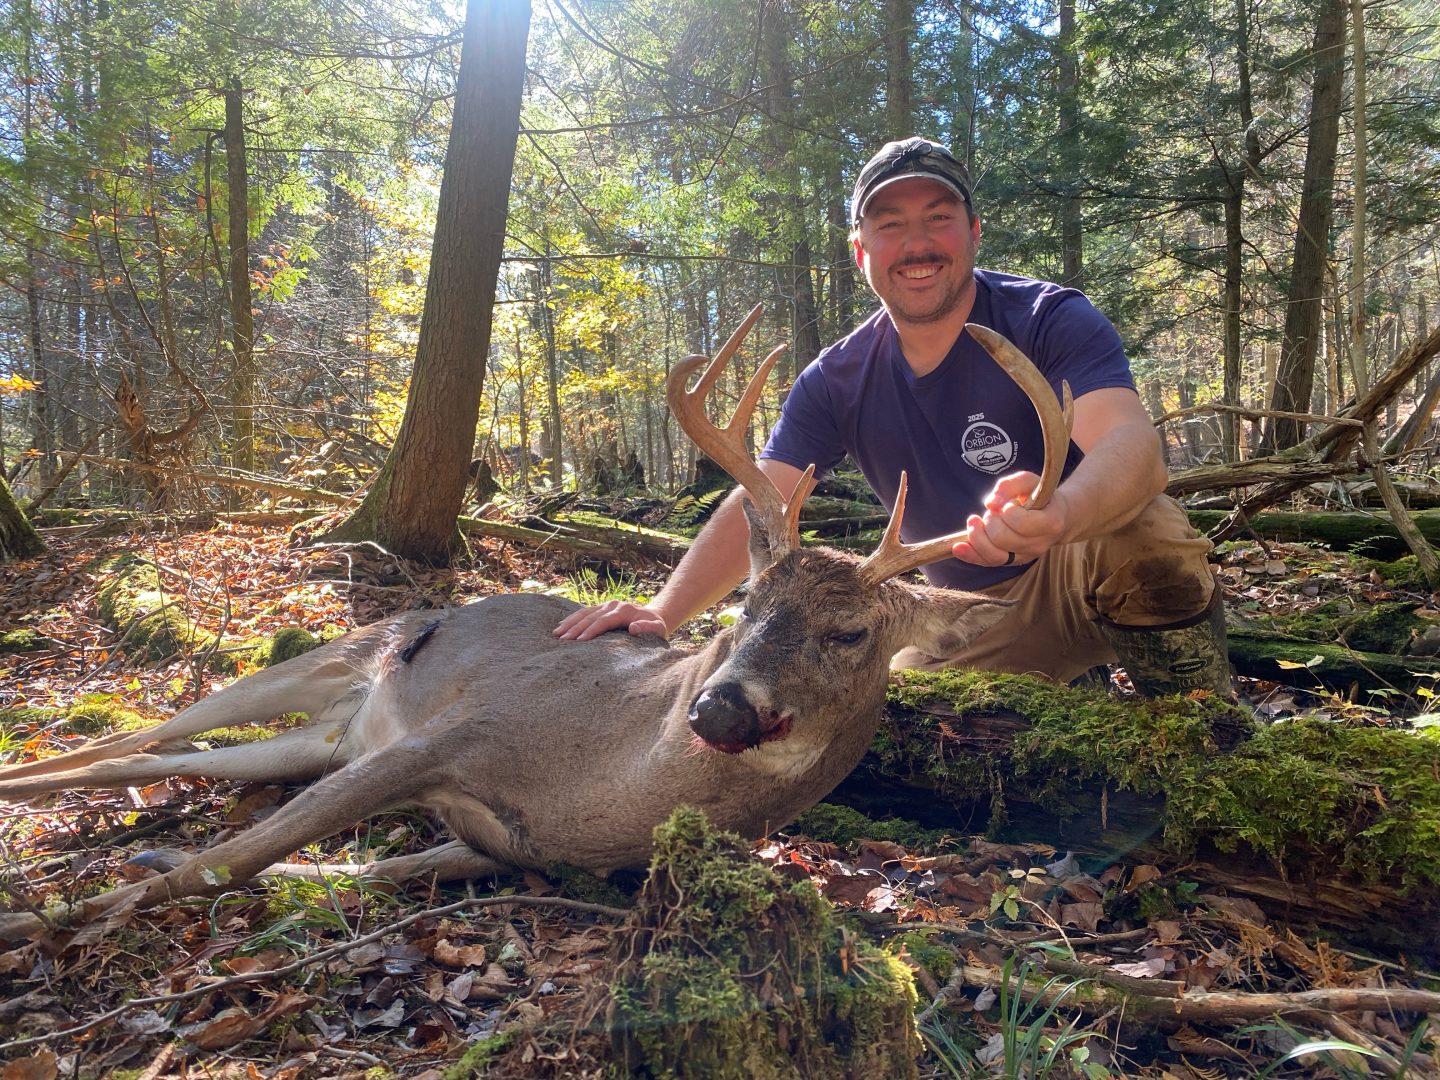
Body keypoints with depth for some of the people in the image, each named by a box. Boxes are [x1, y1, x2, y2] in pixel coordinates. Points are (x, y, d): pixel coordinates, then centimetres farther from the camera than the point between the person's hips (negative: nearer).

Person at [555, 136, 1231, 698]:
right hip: (978, 628, 5)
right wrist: (663, 613, -25)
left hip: (1083, 575, -4)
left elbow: (1132, 443, -33)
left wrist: (1057, 518, -57)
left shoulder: (1050, 320, -15)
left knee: (1144, 529, -36)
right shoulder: (838, 381, -3)